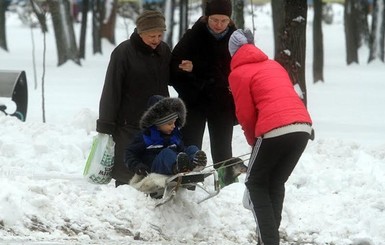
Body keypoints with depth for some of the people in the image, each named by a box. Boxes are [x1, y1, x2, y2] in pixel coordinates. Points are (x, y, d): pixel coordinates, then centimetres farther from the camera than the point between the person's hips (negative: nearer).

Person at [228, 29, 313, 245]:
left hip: (274, 130, -6)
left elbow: (246, 114, 5)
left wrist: (253, 140, 23)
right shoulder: (274, 65, 26)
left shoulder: (239, 73, 7)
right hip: (303, 126, 6)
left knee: (255, 182, 12)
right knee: (276, 183, 21)